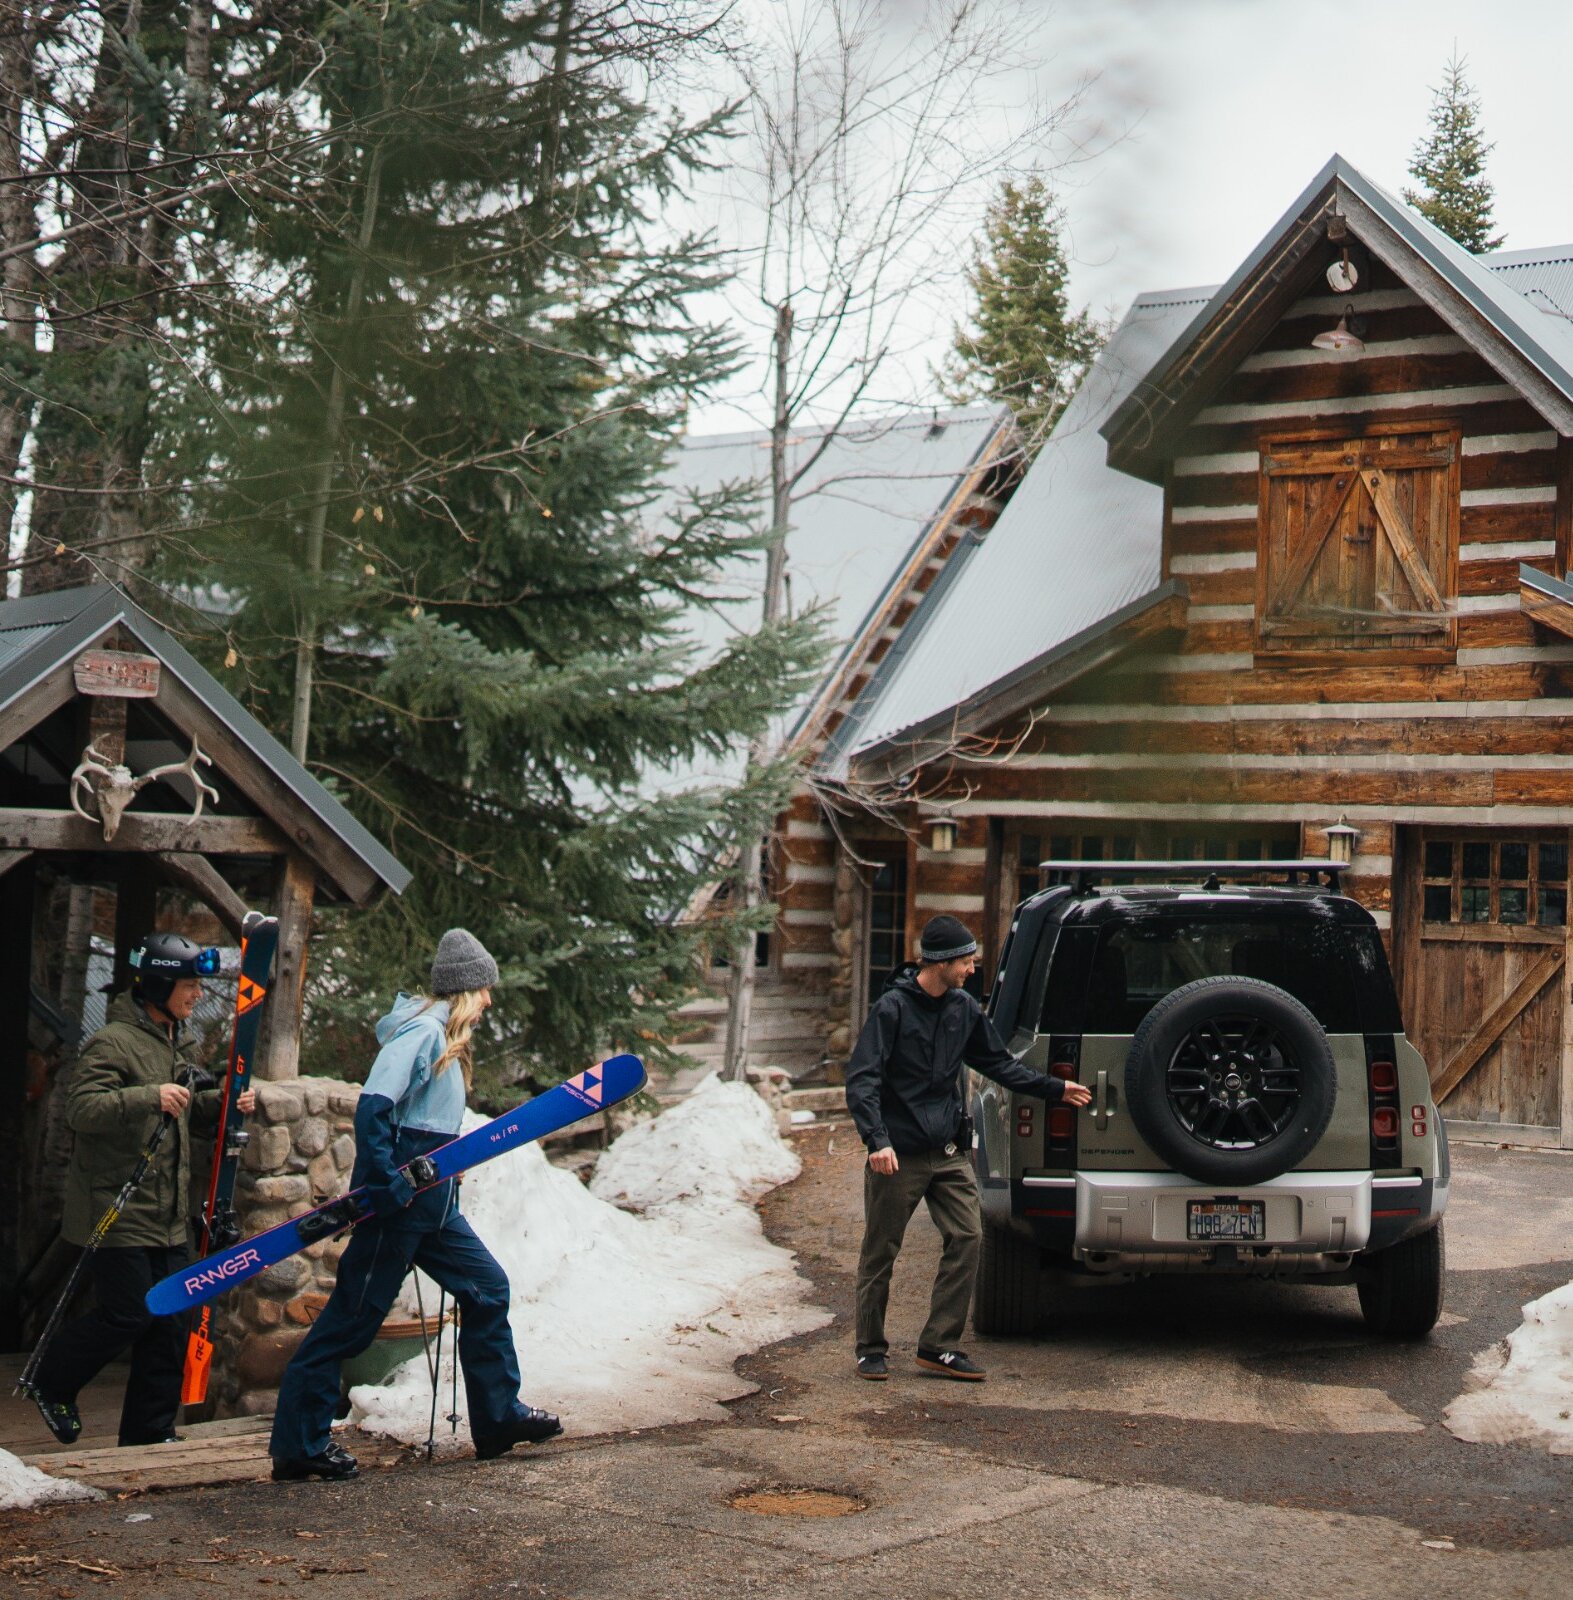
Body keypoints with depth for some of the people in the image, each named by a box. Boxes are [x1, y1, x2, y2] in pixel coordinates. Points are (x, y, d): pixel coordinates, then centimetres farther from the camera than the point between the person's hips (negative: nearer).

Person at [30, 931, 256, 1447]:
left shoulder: (179, 1043, 16)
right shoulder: (113, 1042, -12)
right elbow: (80, 1108, -23)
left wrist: (224, 1104, 7)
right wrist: (148, 1097, -34)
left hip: (169, 1212, 8)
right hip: (118, 1208, -8)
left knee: (168, 1324, 6)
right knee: (128, 1315, -6)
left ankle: (150, 1433, 16)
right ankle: (51, 1385, 19)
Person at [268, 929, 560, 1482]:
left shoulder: (443, 1036, 16)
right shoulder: (421, 1031, -14)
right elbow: (371, 1109, -24)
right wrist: (386, 1185, -26)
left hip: (431, 1202, 10)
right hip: (399, 1202, -10)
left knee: (487, 1287, 11)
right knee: (353, 1314, -5)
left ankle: (499, 1416, 20)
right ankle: (297, 1444, 2)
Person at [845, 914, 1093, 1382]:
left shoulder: (964, 1009, 9)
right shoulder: (892, 1008, -10)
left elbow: (998, 1063, 22)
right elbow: (861, 1080, -15)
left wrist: (1055, 1089, 22)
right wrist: (878, 1141, -26)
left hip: (950, 1153, 6)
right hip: (898, 1155, -5)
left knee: (967, 1238, -4)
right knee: (880, 1254, 3)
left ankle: (940, 1346, 4)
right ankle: (871, 1349, 16)